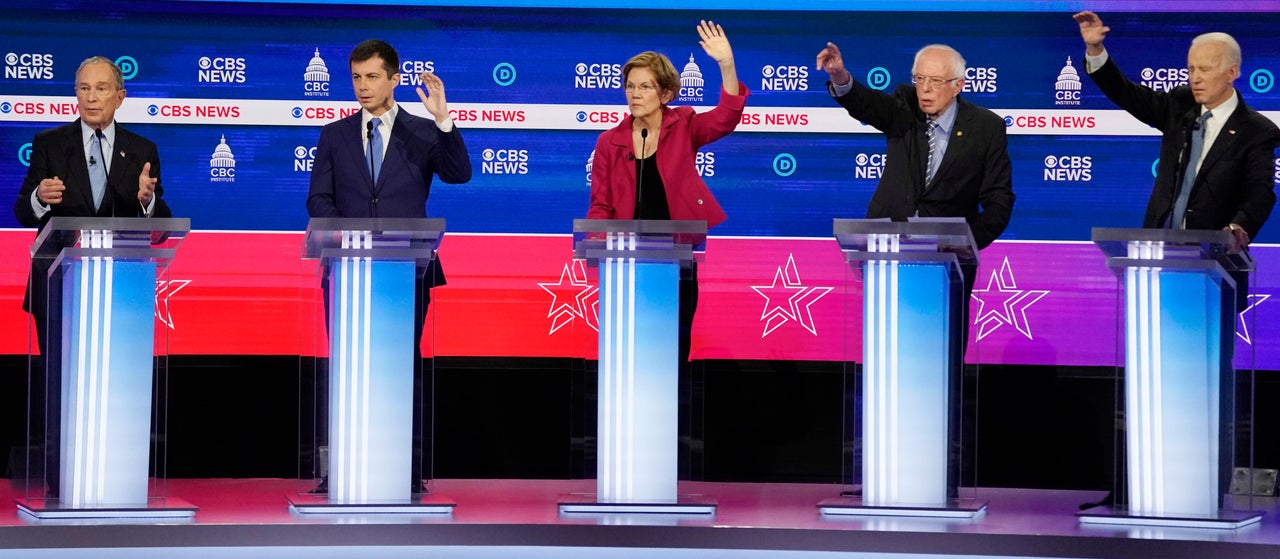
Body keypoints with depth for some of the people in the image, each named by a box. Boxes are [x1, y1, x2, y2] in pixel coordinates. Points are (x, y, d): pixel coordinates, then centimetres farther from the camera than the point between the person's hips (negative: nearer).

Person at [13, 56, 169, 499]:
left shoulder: (142, 152, 7)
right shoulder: (49, 144, 4)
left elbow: (159, 224, 2)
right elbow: (23, 213, -1)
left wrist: (148, 200, -19)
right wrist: (40, 198, -23)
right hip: (60, 282, -1)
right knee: (59, 380, 0)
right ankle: (59, 482, 4)